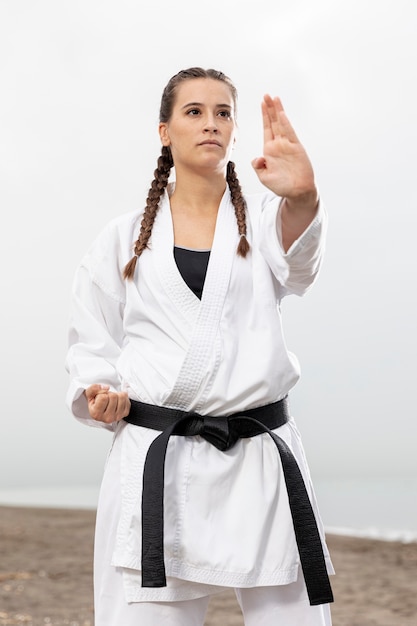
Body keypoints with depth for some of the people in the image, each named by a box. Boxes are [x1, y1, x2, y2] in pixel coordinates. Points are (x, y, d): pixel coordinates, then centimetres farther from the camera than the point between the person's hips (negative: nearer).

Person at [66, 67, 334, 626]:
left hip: (260, 455, 0)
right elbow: (91, 343, 17)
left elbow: (297, 263, -17)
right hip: (154, 460, 0)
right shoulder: (124, 238, 11)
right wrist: (100, 393, -5)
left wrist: (302, 197, -39)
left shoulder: (262, 219, 7)